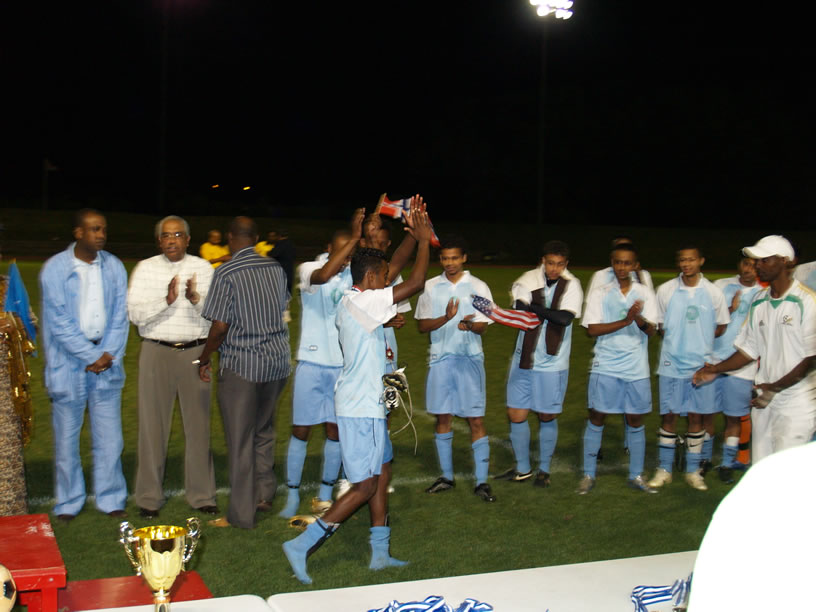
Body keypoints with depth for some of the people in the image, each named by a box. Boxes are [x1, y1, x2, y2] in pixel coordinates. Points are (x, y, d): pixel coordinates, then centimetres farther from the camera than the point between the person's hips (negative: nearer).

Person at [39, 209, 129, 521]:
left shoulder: (113, 266, 5)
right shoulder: (55, 268, -5)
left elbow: (120, 315, 6)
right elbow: (58, 321, -8)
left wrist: (108, 354, -7)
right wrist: (91, 356, -10)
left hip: (107, 360, 3)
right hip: (67, 361, -3)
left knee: (109, 434, 5)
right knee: (66, 435, 5)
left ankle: (111, 499, 17)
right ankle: (68, 503, 19)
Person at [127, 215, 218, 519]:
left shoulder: (203, 268, 5)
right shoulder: (145, 269, 4)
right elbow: (135, 313, -6)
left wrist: (196, 299, -23)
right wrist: (166, 300, -20)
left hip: (195, 351, 0)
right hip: (156, 351, 0)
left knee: (198, 424, 5)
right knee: (153, 425, 3)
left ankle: (201, 494, 16)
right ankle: (149, 497, 14)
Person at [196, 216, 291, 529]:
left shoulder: (226, 273, -13)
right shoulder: (276, 269, 4)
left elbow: (220, 326, -14)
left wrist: (204, 359, -1)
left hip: (241, 364, -6)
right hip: (277, 360, 6)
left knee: (240, 439, 3)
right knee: (264, 430, 22)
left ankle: (241, 513, 9)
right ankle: (265, 492, 31)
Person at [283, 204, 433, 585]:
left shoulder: (355, 303, 11)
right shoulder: (361, 302, -19)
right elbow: (416, 283, -20)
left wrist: (415, 237, 22)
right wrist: (424, 240, -9)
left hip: (366, 403, 11)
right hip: (361, 407, -11)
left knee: (382, 473, 16)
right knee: (365, 486, -6)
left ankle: (380, 553, 25)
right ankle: (302, 546, -4)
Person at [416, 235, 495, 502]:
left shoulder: (478, 287, 1)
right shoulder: (430, 287, 5)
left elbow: (482, 326, -4)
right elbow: (422, 325, 0)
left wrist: (469, 325, -27)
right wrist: (447, 318, -18)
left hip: (470, 359, -2)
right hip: (440, 359, 2)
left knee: (476, 420, -3)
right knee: (442, 417, 8)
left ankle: (481, 481, 2)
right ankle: (446, 476, 20)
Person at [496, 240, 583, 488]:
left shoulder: (572, 286, -6)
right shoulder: (528, 281, -3)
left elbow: (566, 318, -21)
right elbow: (520, 310, -17)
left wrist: (533, 308, -19)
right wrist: (550, 314, -31)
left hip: (553, 364, -2)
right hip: (524, 360, 2)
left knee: (547, 417, 8)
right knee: (516, 414, 4)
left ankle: (544, 470, 26)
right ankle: (522, 469, 23)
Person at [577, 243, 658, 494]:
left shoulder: (645, 293, 4)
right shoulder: (600, 293, 1)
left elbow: (651, 330, -6)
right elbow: (592, 329, -8)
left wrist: (640, 319, -30)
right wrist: (626, 321, -18)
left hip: (636, 368, 1)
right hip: (605, 367, -1)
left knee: (635, 420, 8)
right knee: (596, 418, 3)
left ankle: (636, 475, 21)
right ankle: (588, 475, 12)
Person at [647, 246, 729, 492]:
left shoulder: (713, 292, 0)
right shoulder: (666, 290, -1)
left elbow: (721, 327, 10)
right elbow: (659, 325, 8)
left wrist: (700, 340, 1)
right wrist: (676, 340, -3)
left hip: (700, 364, 1)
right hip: (671, 363, -1)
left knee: (697, 417, 7)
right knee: (669, 416, 3)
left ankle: (692, 471, 19)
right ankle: (664, 470, 15)